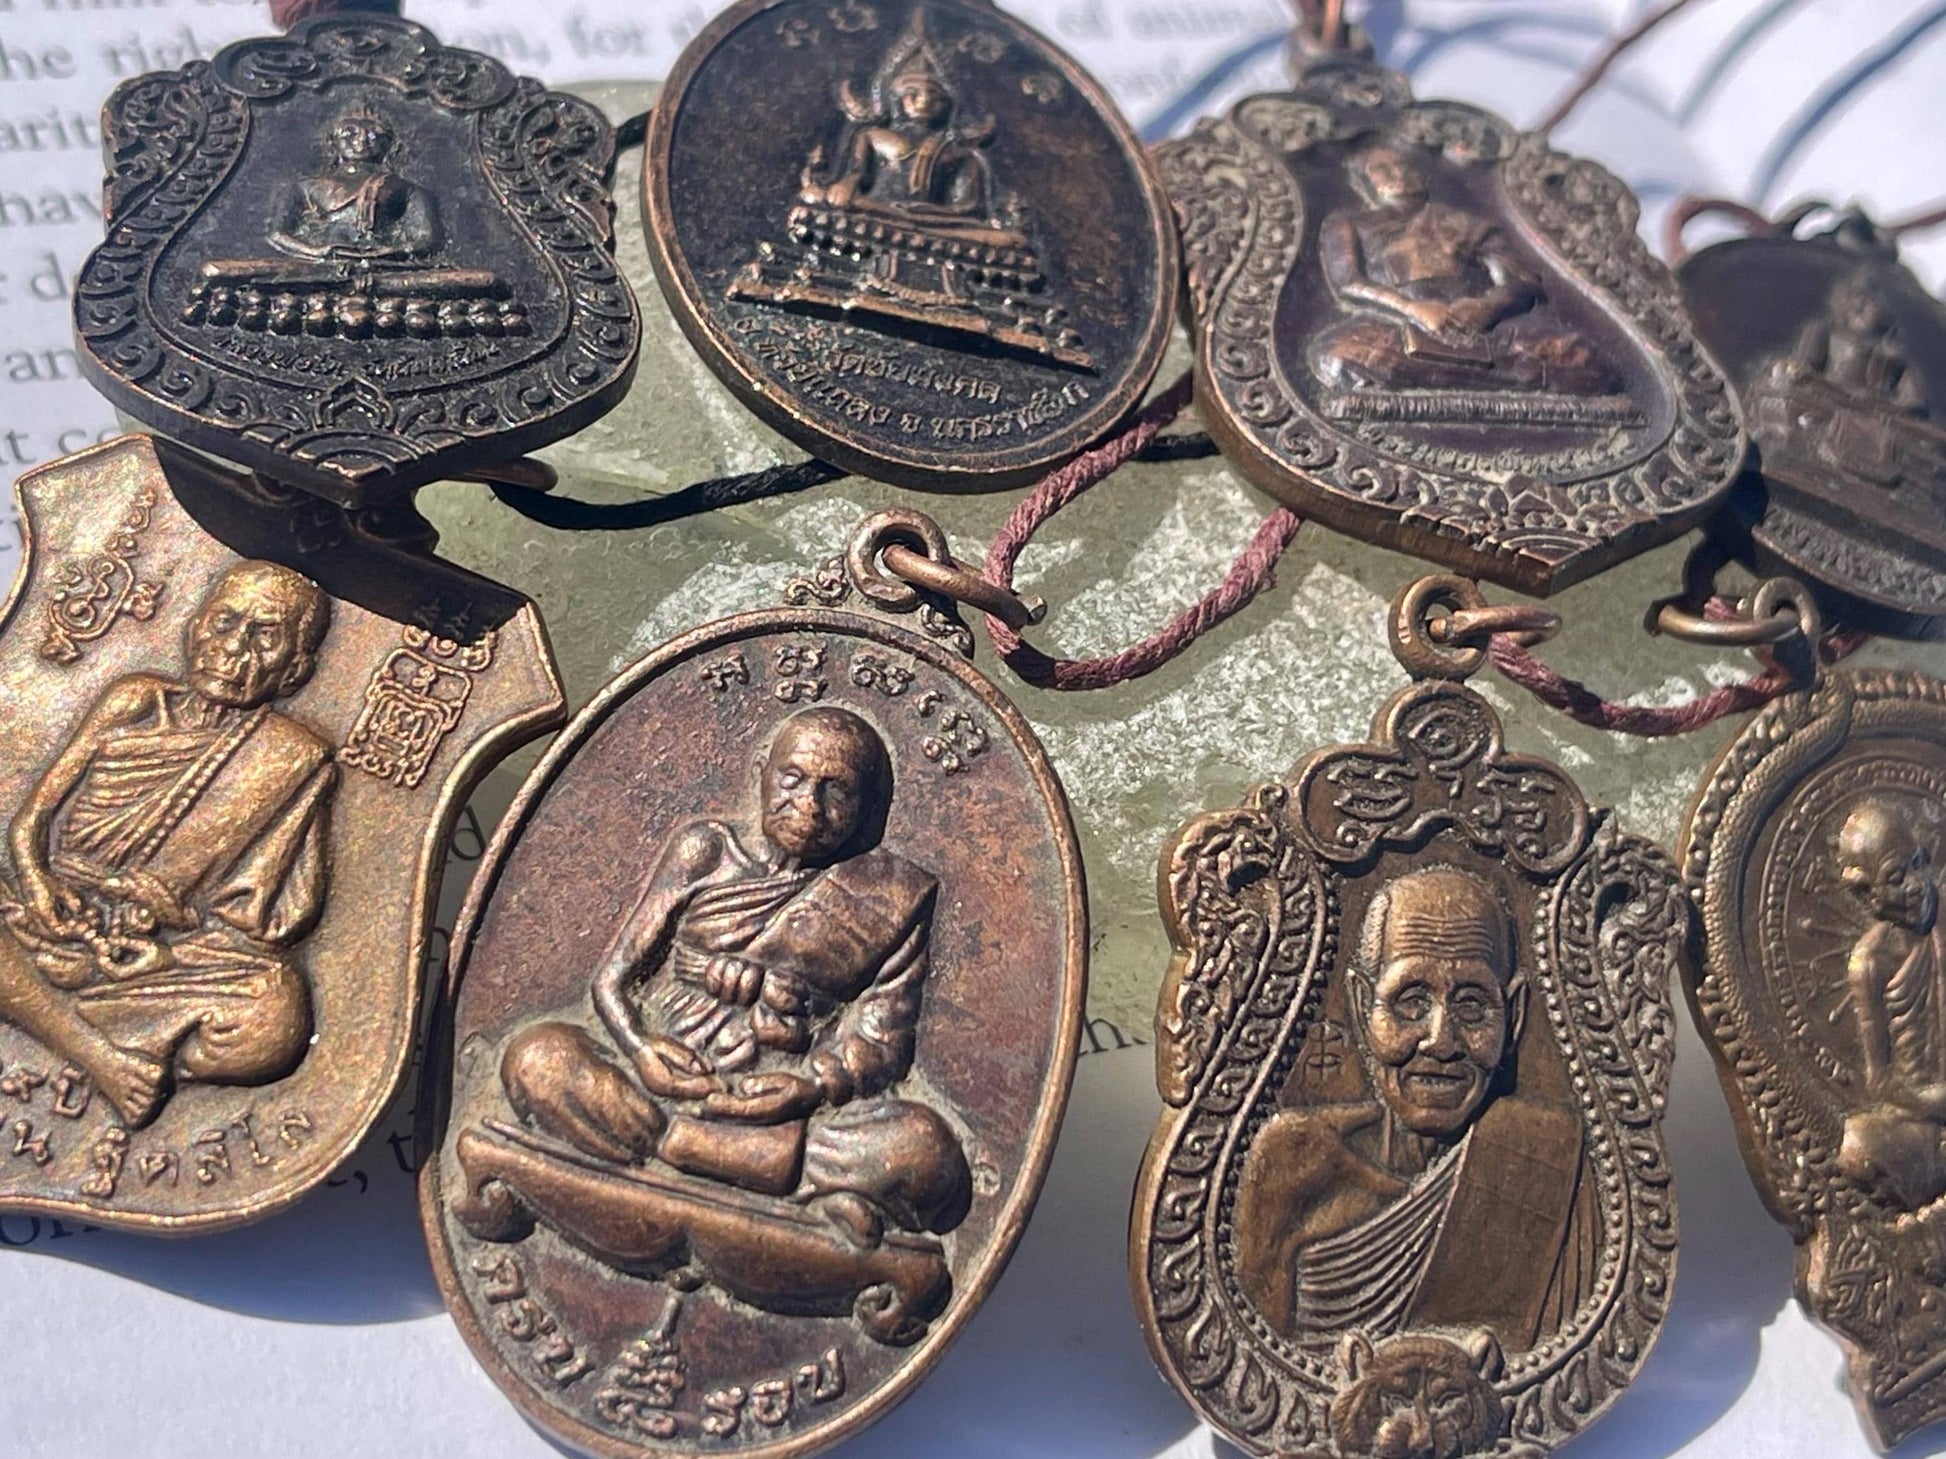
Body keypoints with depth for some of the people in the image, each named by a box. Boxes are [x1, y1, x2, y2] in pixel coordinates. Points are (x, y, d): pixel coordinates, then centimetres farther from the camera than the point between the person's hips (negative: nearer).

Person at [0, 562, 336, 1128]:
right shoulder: (137, 701, 10)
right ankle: (105, 1056, -28)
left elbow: (264, 922, -2)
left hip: (177, 956, -3)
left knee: (274, 1020, -32)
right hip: (58, 928, 3)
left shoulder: (293, 759, 2)